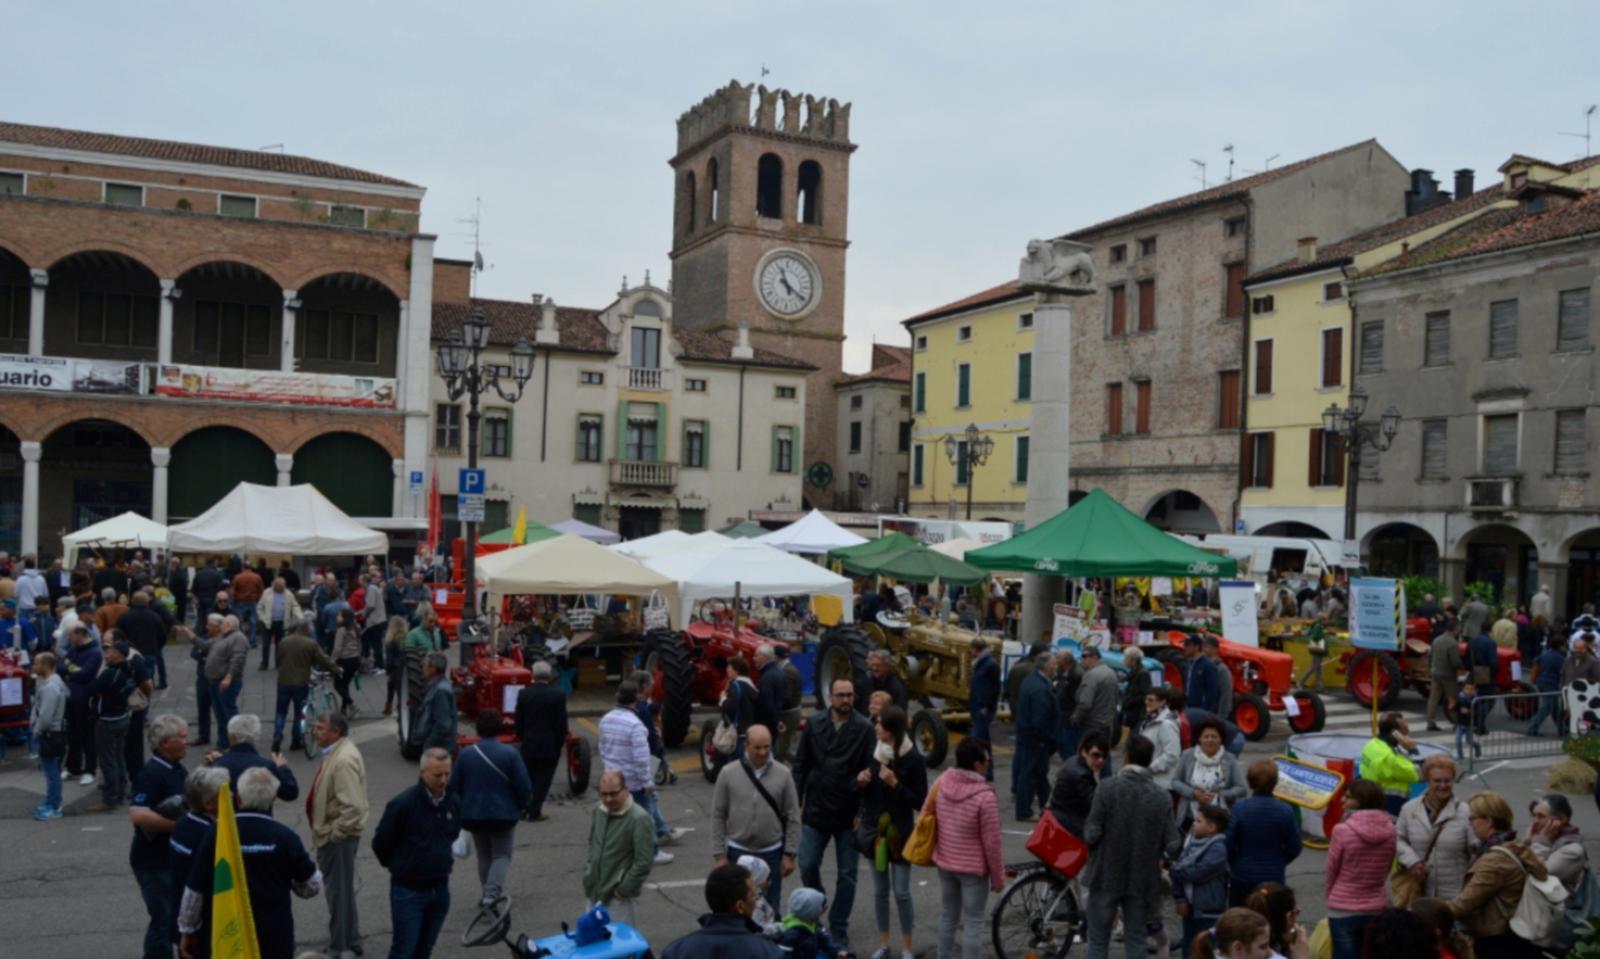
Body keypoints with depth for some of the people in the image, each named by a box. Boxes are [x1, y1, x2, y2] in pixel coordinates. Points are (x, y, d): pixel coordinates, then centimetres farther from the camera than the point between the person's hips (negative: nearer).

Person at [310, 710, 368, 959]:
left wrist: (334, 834, -21)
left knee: (339, 891, 2)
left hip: (339, 837, -10)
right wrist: (327, 833, 16)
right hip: (333, 834, 10)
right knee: (342, 890, 20)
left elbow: (353, 807, -31)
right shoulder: (336, 752, 7)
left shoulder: (344, 760, -25)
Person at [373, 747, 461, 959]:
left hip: (440, 889, 5)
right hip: (408, 891, -5)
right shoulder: (402, 804, -17)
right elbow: (381, 843, -5)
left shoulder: (454, 803, -1)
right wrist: (399, 868, 7)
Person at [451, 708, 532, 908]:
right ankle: (492, 893, -9)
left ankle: (488, 894, 25)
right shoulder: (510, 753, -14)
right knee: (501, 854, 9)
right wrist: (520, 806, 6)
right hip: (503, 814, -3)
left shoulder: (466, 754, -6)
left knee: (483, 855, 19)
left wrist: (463, 809, 15)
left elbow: (454, 786, -1)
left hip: (473, 814, 3)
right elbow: (524, 786, -13)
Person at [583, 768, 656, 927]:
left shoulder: (639, 819, -22)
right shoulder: (598, 810, 1)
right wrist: (588, 874, 11)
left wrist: (624, 890, -15)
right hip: (596, 891, 7)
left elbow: (644, 863, -20)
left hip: (617, 897, -7)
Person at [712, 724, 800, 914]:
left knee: (770, 908, 9)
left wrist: (789, 854, -2)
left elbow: (793, 818, 0)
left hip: (772, 853, 0)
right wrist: (720, 855, -4)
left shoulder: (783, 774, -4)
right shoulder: (728, 774, -5)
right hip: (738, 852, 0)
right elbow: (718, 816, -1)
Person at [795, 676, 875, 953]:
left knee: (846, 876, 7)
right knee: (807, 866, 4)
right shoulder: (814, 724, -1)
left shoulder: (865, 729, -9)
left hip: (849, 815, -1)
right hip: (816, 811, 2)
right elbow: (801, 766, 4)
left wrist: (863, 813, -10)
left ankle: (838, 930, 22)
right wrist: (797, 803, 1)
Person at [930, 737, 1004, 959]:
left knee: (947, 918, 20)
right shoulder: (985, 796, -23)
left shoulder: (941, 783, -6)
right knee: (973, 924, 5)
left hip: (944, 863, 6)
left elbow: (925, 815, 6)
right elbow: (991, 842, -17)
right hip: (973, 868, -6)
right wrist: (998, 877, -5)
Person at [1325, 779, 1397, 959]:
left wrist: (1332, 896, 12)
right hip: (1377, 908, 4)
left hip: (1343, 909, -4)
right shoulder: (1389, 830, -4)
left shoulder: (1342, 830, -18)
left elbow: (1330, 871, -7)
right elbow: (1386, 869, 7)